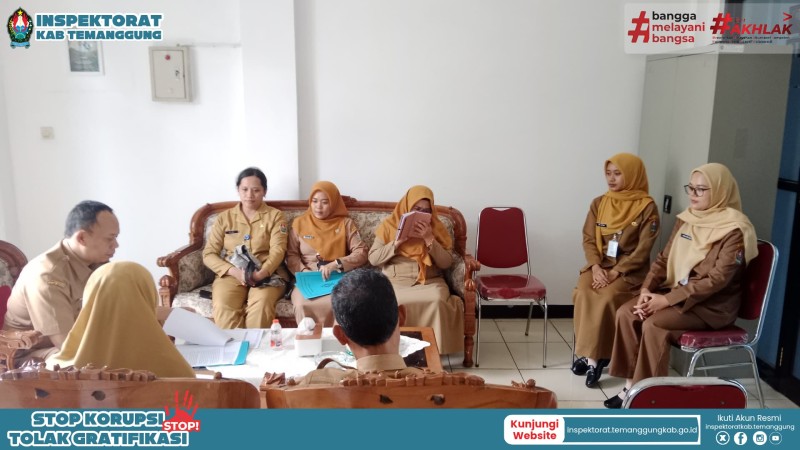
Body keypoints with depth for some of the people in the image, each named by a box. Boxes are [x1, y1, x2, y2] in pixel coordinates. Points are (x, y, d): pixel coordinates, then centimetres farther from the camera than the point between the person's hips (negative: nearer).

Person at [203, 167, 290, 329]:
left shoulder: (275, 215, 8)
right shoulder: (224, 217, 13)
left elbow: (278, 250, -4)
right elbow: (209, 254, 7)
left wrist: (261, 273, -23)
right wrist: (233, 271, -11)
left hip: (267, 274, -1)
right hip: (231, 274, 2)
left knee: (261, 303, -35)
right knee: (223, 306, -31)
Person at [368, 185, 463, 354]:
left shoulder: (437, 228, 10)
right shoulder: (388, 225, 7)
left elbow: (446, 263, 1)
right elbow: (373, 259, 1)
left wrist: (429, 239, -11)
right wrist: (397, 242, -11)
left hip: (429, 281, 1)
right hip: (395, 282, -1)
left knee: (437, 299, -32)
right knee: (395, 302, -34)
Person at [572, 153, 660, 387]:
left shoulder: (647, 207, -6)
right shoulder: (599, 203, 7)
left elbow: (643, 249, -10)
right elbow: (588, 239, 4)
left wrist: (615, 272, -19)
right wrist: (596, 267, -13)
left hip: (629, 270, -3)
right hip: (600, 265, 4)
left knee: (607, 297, -30)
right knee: (582, 293, -25)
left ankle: (593, 356, -16)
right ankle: (591, 354, -14)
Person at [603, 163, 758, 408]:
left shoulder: (735, 229, -15)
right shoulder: (687, 219, 7)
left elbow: (717, 279, -21)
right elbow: (664, 259, 9)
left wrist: (667, 299, -24)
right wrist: (647, 289, -8)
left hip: (713, 305, -7)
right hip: (677, 293, 7)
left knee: (653, 324, -28)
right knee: (626, 313, -14)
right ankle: (631, 384, -9)